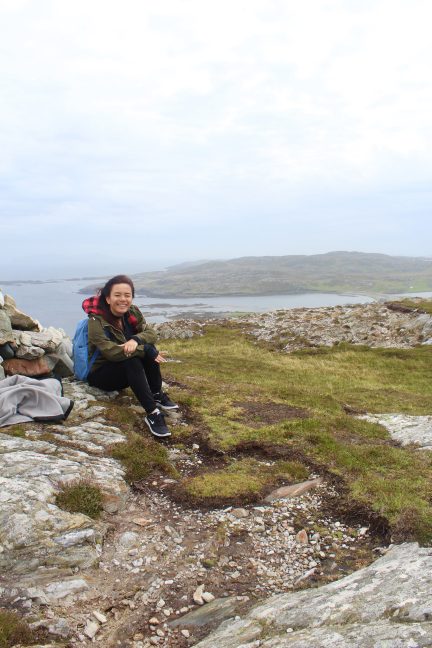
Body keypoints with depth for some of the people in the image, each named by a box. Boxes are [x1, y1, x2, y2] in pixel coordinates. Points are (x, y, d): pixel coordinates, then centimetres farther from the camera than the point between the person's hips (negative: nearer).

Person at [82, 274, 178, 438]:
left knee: (146, 344, -21)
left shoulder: (132, 312, -4)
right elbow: (111, 351, -31)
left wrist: (135, 340, -36)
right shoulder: (96, 320, -21)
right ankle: (152, 414, -38)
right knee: (131, 360, -34)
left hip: (128, 372, 6)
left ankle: (157, 395, -14)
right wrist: (146, 350, -32)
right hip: (101, 374, -5)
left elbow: (151, 333, -14)